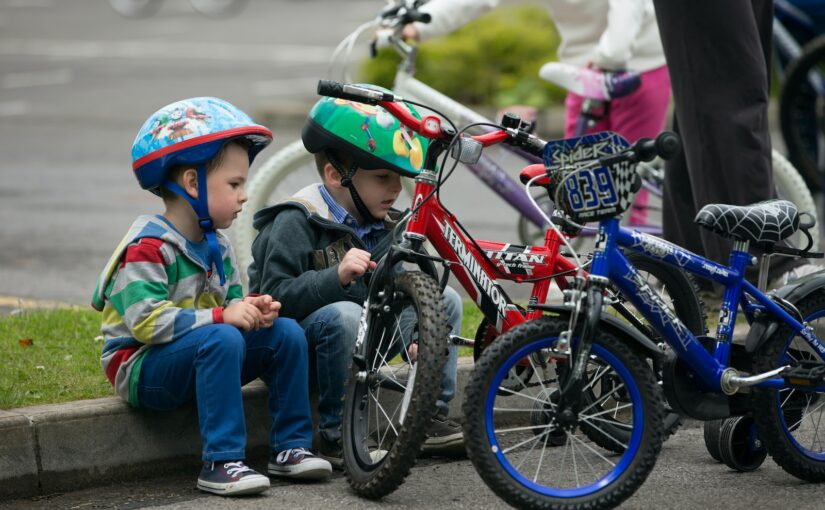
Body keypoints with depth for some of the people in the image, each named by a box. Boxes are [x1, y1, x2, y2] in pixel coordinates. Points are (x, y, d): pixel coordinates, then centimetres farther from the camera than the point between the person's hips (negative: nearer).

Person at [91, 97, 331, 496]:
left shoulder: (215, 246, 11)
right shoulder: (148, 246, -18)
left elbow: (230, 303, 14)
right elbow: (147, 321, -27)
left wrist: (252, 310, -11)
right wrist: (222, 316, -29)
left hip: (196, 358, 8)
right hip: (142, 369, -8)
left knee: (286, 332, -6)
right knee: (221, 339, -35)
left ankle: (290, 447, -3)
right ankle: (221, 463, -34)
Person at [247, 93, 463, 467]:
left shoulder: (385, 225, 5)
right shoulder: (295, 224, -18)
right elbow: (276, 298, -27)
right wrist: (337, 277, -40)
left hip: (362, 341, 8)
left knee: (445, 298, 1)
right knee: (344, 315, -39)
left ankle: (431, 419, 4)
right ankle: (336, 437, -27)